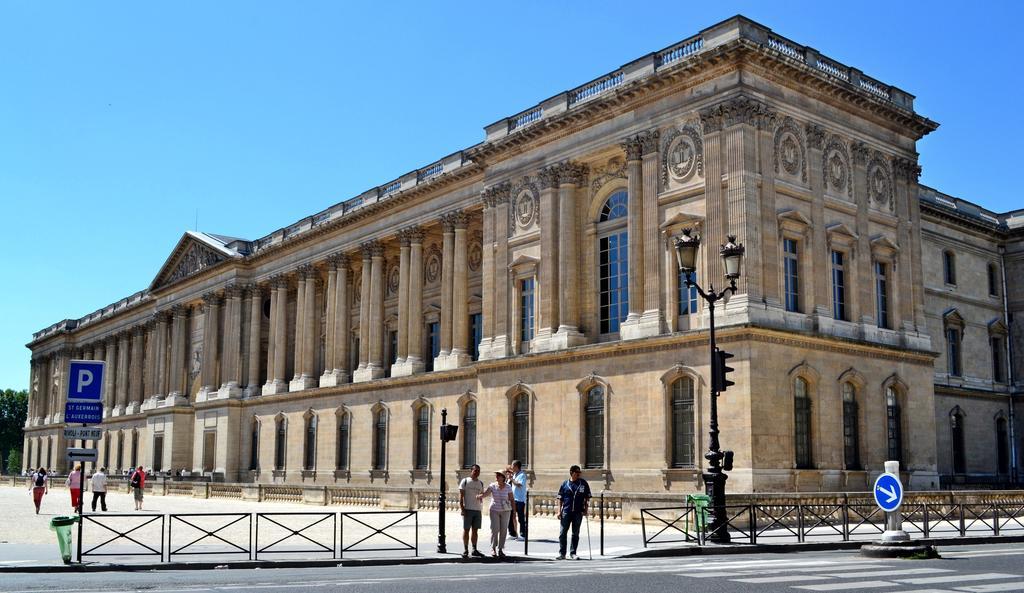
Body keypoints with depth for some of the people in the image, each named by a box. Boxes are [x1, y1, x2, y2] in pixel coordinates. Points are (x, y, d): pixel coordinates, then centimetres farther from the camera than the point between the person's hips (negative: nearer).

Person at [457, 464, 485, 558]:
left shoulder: (480, 483, 14)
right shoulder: (465, 481, -1)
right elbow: (461, 496, -5)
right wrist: (462, 509, -12)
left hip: (477, 510, 5)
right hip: (467, 509, -5)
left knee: (475, 530, 9)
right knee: (466, 529, -1)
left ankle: (474, 549, 15)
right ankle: (465, 550, 4)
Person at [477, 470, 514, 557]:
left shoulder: (508, 487, -6)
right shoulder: (492, 486, -7)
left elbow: (511, 499, -1)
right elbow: (485, 493, -23)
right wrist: (479, 496, -44)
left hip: (505, 511, 1)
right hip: (494, 510, 0)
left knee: (503, 530, 0)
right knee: (494, 529, -7)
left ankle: (500, 549, 11)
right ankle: (493, 548, 10)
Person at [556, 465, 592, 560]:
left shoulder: (583, 483, 4)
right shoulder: (565, 484, 3)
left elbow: (587, 497, 7)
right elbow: (560, 498, 6)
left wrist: (585, 509, -1)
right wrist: (559, 511, 0)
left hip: (578, 512, 1)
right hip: (566, 512, 0)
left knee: (575, 534, 6)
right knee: (562, 533, -1)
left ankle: (573, 553, 15)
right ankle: (562, 553, 7)